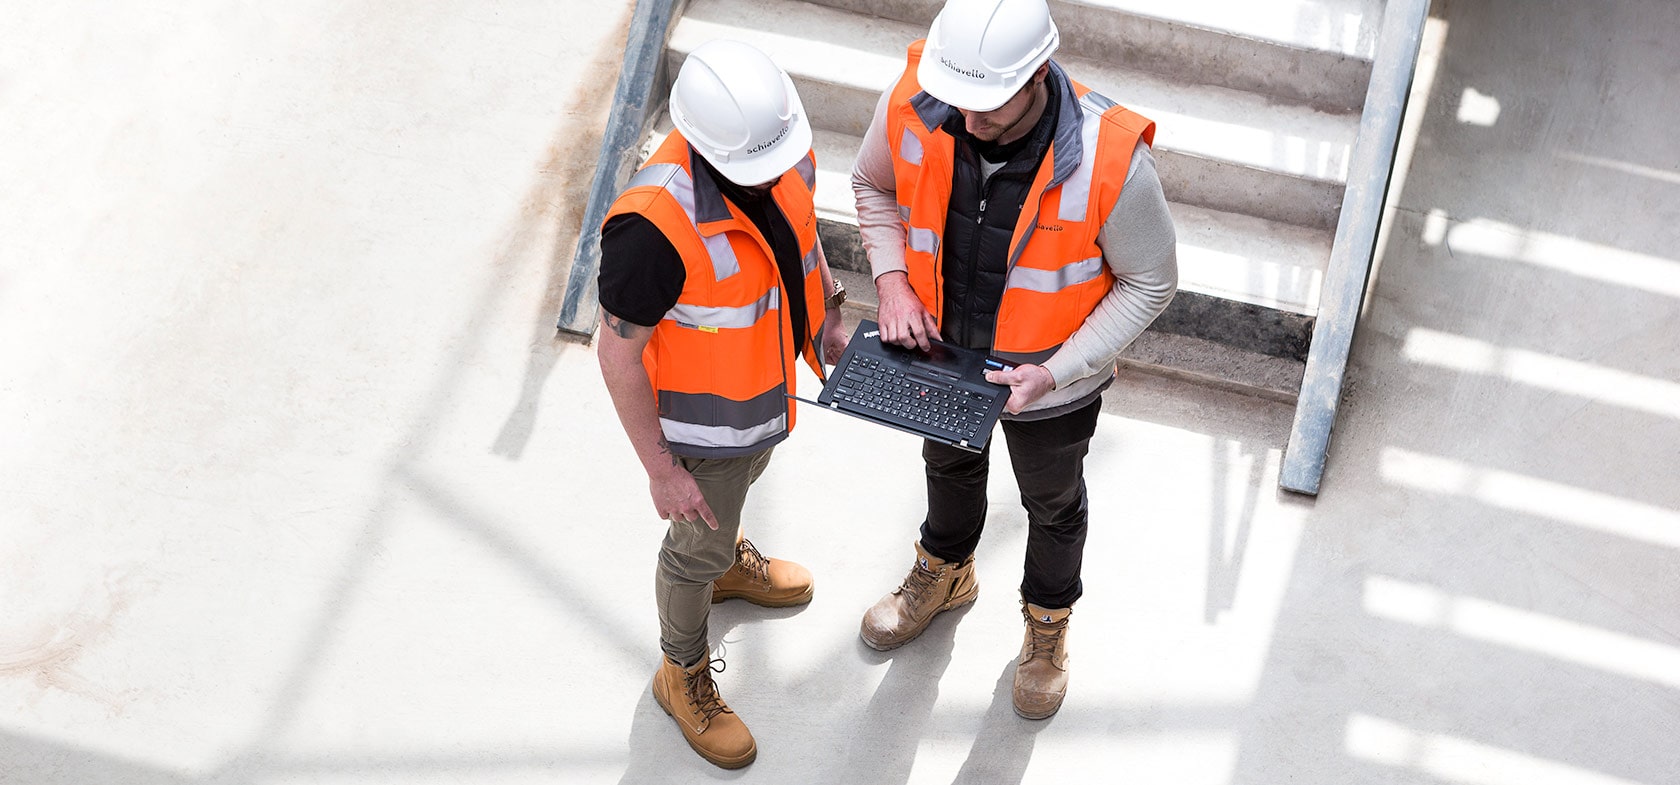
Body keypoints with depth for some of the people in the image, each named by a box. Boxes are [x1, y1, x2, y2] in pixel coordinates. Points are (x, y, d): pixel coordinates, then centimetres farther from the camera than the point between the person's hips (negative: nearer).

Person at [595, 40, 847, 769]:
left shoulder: (782, 149, -21)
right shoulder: (656, 224, -42)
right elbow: (619, 352, -28)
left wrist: (830, 327, 5)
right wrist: (661, 469, -20)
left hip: (769, 380, 6)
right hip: (704, 412, -6)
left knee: (744, 475, 36)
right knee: (697, 544, 19)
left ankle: (726, 559, 69)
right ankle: (685, 676, 47)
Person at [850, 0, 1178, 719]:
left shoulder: (1111, 161, -38)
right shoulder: (913, 104, -29)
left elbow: (1150, 282, -20)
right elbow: (873, 184, -4)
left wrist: (1055, 372, -26)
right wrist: (893, 280, -19)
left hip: (1051, 376, -3)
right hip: (940, 349, 3)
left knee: (1052, 504, 26)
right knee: (950, 467, 33)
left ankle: (1047, 622, 58)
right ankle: (944, 574, 65)